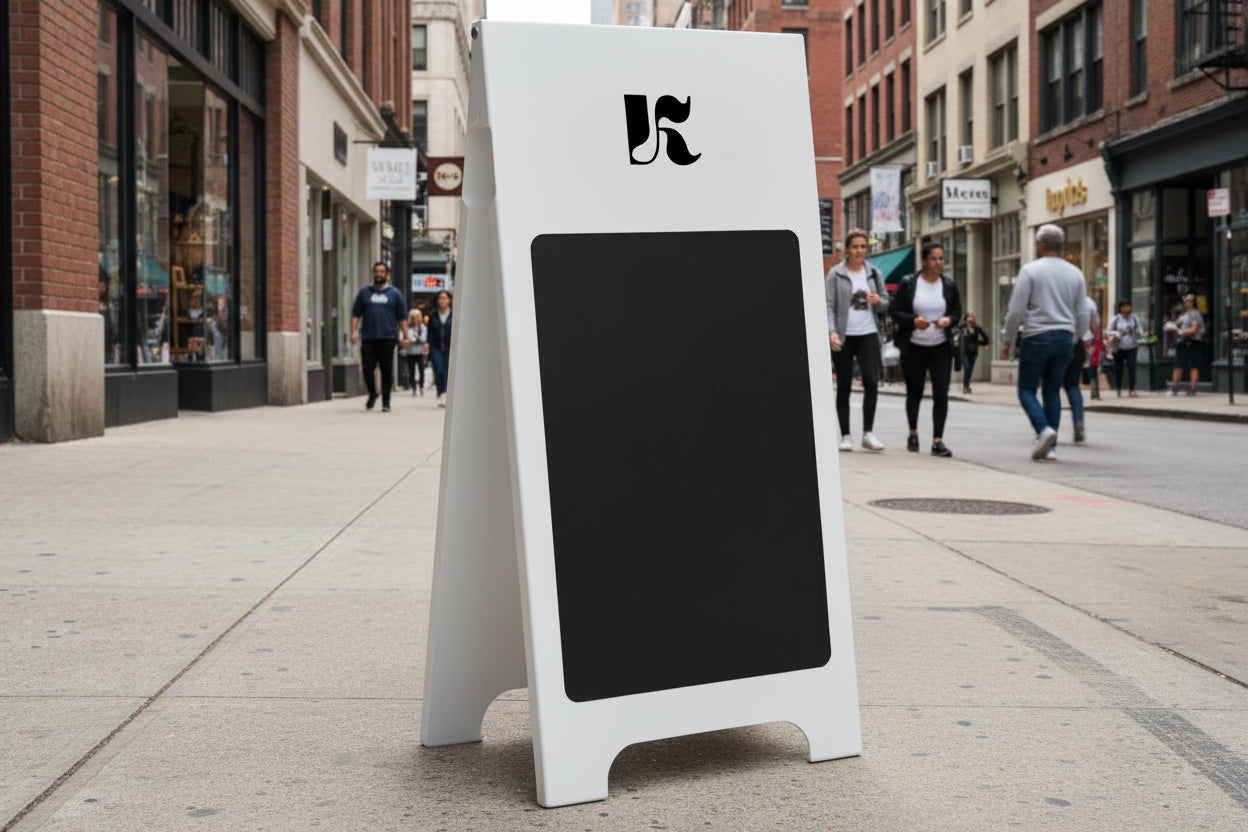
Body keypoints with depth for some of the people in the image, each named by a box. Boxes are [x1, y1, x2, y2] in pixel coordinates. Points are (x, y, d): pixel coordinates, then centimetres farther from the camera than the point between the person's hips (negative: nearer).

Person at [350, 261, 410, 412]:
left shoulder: (395, 293, 9)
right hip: (368, 338, 1)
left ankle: (386, 401, 8)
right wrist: (353, 332, -1)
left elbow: (402, 317, 9)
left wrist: (405, 336, 2)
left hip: (388, 338, -1)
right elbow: (355, 313, 11)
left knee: (387, 370, 0)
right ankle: (372, 394, 20)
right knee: (367, 368, -3)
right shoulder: (364, 292, 11)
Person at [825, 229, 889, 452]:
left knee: (872, 381, -13)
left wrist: (878, 301, -8)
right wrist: (831, 332, -19)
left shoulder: (873, 273, 11)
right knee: (843, 387, 4)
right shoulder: (835, 274, 0)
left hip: (868, 334, 2)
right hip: (844, 336, -2)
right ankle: (845, 436, 11)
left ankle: (868, 433, -5)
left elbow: (886, 304, 16)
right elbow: (829, 306, -5)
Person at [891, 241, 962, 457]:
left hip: (941, 348, 1)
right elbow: (896, 312, -2)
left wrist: (949, 320, -13)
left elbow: (957, 312, 10)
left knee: (941, 393, -9)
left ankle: (937, 441, -8)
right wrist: (914, 321, -20)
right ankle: (913, 434, 32)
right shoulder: (908, 284, -2)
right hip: (914, 348, -1)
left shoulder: (949, 286, 5)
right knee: (914, 392, 10)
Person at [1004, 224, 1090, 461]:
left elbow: (1016, 310, -9)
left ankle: (1044, 429, -20)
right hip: (1065, 338, 5)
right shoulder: (1075, 274, 9)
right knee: (1053, 391, 9)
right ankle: (1051, 447, 4)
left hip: (1037, 337, -5)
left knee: (1027, 389, 4)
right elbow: (1082, 315, 11)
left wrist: (1008, 333, 5)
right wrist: (1078, 336, 28)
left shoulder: (1030, 270, -6)